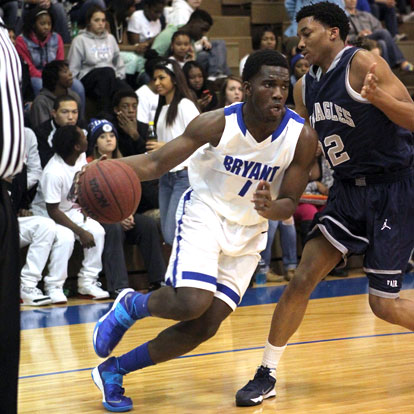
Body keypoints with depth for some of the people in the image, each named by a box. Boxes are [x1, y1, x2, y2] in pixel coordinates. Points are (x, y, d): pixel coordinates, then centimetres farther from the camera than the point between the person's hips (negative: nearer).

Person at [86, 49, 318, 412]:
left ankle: (112, 371, 12)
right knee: (193, 303, -27)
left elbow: (290, 204, -9)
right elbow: (157, 162, -17)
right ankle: (131, 305, 8)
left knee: (205, 326, -5)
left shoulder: (302, 137, -16)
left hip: (249, 231, 3)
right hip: (205, 214, -3)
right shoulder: (218, 124, -20)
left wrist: (269, 208, -34)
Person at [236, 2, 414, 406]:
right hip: (348, 191, 6)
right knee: (302, 279, -3)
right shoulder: (305, 87, 7)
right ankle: (266, 374, 6)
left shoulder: (362, 64, -14)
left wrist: (377, 96, -34)